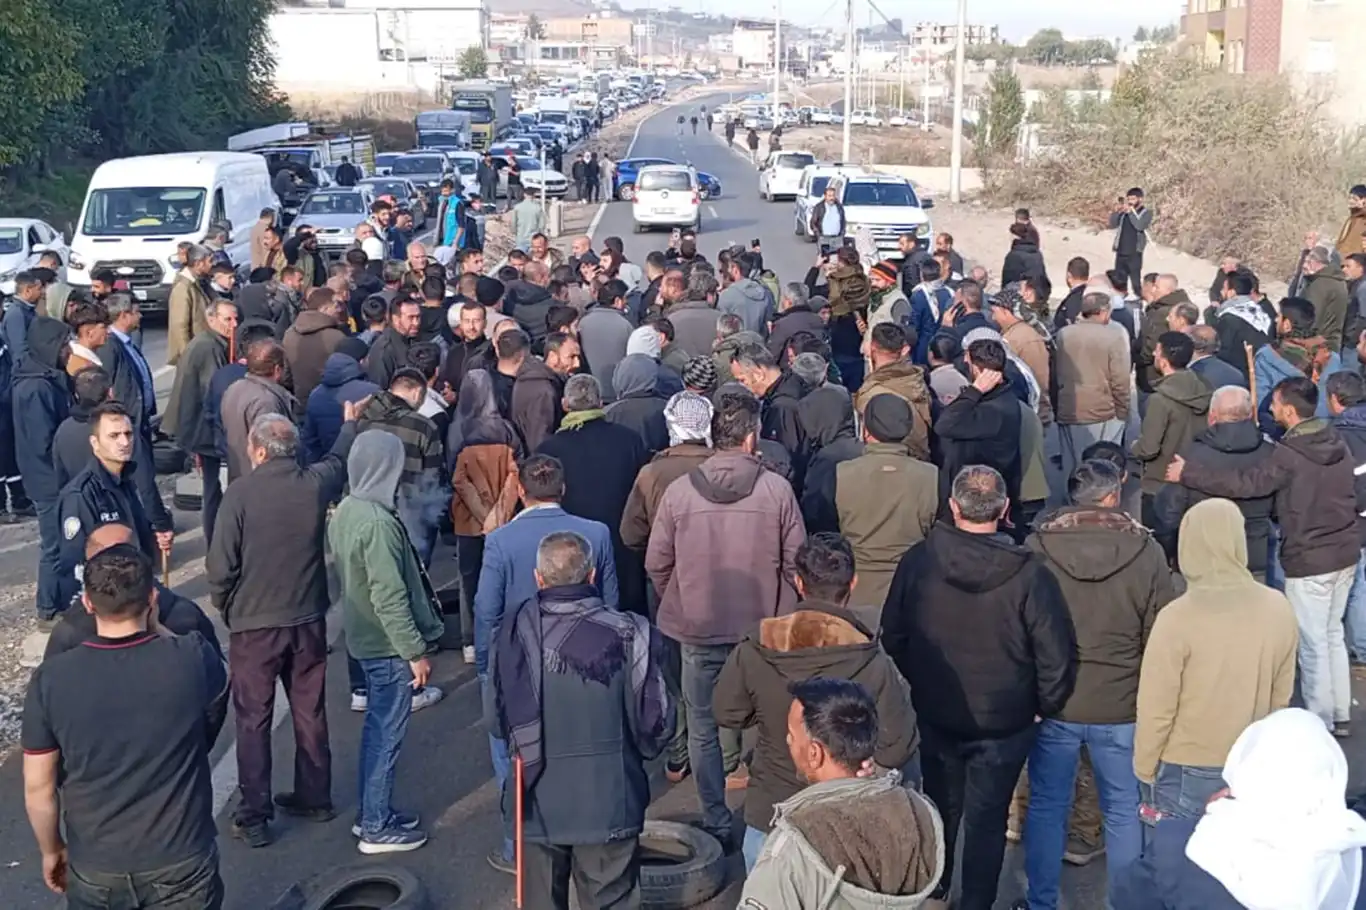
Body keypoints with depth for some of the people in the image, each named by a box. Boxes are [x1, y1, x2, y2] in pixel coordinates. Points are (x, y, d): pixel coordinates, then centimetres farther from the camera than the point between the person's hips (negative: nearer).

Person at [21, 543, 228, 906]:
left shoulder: (51, 680, -16)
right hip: (182, 863, -1)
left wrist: (51, 850, 11)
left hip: (94, 870, 1)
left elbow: (38, 787, -6)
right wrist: (156, 628, 4)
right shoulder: (193, 659, -19)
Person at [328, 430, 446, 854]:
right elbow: (390, 597, -25)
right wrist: (415, 651, -18)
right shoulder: (378, 523, -25)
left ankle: (371, 813, 32)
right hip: (389, 644, -9)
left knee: (377, 728, 20)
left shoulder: (344, 512, 4)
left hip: (364, 638, 9)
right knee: (387, 734, 3)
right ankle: (377, 828, 13)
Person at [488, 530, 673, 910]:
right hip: (608, 800, -2)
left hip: (537, 800, 2)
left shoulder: (516, 631, -12)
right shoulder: (626, 634, -18)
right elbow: (655, 721, -12)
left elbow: (496, 714, -2)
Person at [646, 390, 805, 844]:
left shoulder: (679, 491, -9)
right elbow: (795, 563, -6)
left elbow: (656, 564, -1)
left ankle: (716, 823, 22)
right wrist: (785, 616, 10)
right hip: (764, 630, 0)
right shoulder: (776, 489, -12)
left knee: (703, 730, 14)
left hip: (698, 631, 0)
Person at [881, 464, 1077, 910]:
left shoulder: (918, 560, -14)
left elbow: (893, 636, -3)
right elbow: (1056, 655, -17)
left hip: (935, 716, 3)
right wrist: (1044, 705, 1)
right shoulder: (1027, 573, -22)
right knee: (986, 821, 14)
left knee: (939, 810, 23)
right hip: (1004, 722, -3)